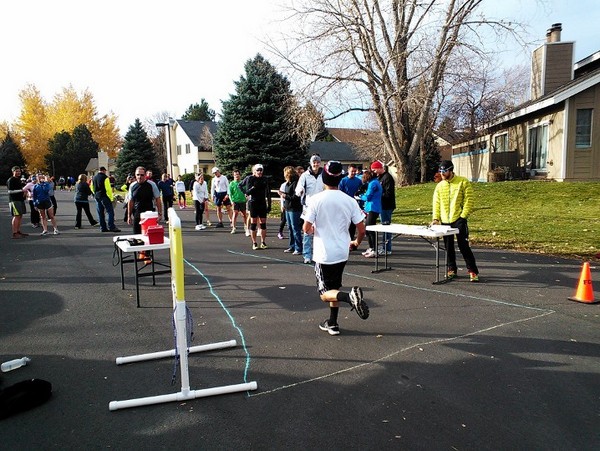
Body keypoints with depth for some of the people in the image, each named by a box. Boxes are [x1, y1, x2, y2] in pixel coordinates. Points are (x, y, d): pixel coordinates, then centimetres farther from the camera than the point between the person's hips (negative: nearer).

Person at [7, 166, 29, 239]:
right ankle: (14, 234, -11)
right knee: (16, 216, -12)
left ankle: (18, 231, 18)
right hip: (14, 200, -9)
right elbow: (10, 191, -17)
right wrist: (21, 190, -18)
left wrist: (24, 191, 12)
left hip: (20, 200, 9)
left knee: (20, 216, 10)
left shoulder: (18, 179, 20)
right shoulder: (10, 180, -9)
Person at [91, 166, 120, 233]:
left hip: (97, 197, 8)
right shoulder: (105, 177, -9)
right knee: (110, 212, -7)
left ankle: (103, 227, 11)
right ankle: (111, 227, -15)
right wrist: (111, 197, -10)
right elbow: (108, 188, -14)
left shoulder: (94, 178, 14)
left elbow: (92, 188, 21)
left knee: (100, 213, 9)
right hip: (104, 197, -8)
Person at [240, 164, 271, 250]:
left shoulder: (264, 179, 5)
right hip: (253, 203, -3)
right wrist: (254, 187, -23)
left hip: (262, 203, 3)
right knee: (253, 223, 0)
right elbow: (247, 192, -8)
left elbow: (268, 192, 7)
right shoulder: (250, 178, -6)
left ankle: (263, 242, 13)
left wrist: (269, 204, 3)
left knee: (263, 223, 5)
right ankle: (254, 243, 5)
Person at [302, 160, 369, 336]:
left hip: (323, 254, -4)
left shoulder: (316, 199, -12)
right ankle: (332, 323, 24)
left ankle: (349, 296, -23)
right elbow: (361, 230, -1)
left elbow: (306, 229, -11)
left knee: (325, 293, 5)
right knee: (334, 288, 21)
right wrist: (357, 242, 20)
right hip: (342, 253, 4)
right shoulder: (350, 201, -3)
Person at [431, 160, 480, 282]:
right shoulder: (439, 186, 9)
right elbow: (436, 203, 10)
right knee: (448, 247, 10)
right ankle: (451, 269, 22)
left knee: (463, 246, -6)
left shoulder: (463, 182, -4)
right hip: (445, 221, 5)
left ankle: (473, 271, 1)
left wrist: (463, 216, -13)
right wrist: (436, 218, -2)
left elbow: (468, 201, -7)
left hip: (458, 220, -5)